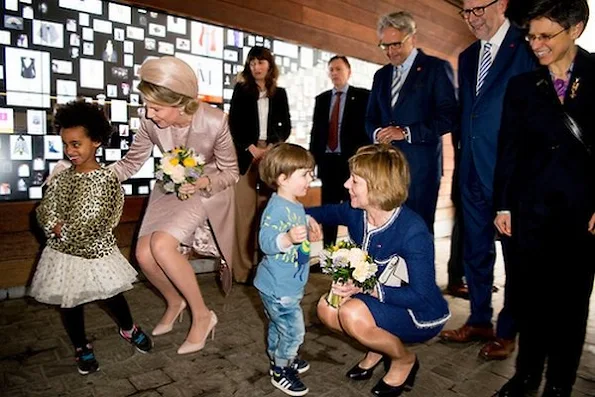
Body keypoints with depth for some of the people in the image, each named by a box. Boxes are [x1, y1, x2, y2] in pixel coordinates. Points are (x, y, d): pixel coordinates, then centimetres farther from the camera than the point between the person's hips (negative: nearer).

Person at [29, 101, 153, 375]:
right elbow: (46, 213, -4)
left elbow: (88, 226, -19)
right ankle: (81, 348, 37)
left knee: (112, 297, 10)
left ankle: (128, 329, 40)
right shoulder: (61, 175, 0)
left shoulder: (105, 178, -16)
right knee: (70, 303, 15)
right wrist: (59, 227, -20)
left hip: (96, 252, -4)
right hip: (62, 253, 4)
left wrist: (62, 229, -12)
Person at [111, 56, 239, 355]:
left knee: (161, 245, -25)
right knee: (144, 254, -8)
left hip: (206, 190, -5)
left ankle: (202, 315, -4)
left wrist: (202, 182, -32)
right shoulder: (150, 122, -17)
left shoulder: (215, 122, -27)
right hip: (170, 189, 5)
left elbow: (230, 173, -13)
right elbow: (130, 164, -3)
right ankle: (174, 301, 25)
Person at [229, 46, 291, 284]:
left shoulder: (279, 94, 14)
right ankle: (243, 268, -1)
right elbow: (233, 124, 3)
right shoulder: (241, 90, 10)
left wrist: (272, 147, -6)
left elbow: (286, 126, 11)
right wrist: (252, 149, -9)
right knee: (245, 211, -6)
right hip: (246, 154, -1)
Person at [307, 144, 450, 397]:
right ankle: (380, 345, 14)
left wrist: (366, 288, -32)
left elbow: (420, 296, -26)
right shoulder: (355, 213, -11)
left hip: (422, 315, -6)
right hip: (380, 299, 7)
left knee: (353, 314, -29)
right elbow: (326, 212, 11)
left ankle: (404, 359, 2)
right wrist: (304, 215, -11)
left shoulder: (413, 231, -31)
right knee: (326, 308, -13)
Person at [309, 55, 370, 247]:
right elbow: (316, 130, 15)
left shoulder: (363, 96, 1)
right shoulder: (322, 99, 15)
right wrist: (313, 158, 7)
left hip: (352, 161, -4)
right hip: (328, 162, 5)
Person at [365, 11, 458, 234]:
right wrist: (376, 133, -3)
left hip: (420, 165, -5)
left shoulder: (437, 68, 0)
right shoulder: (381, 75, 19)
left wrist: (406, 132, -16)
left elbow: (448, 117, -8)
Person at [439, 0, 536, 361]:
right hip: (473, 172, 7)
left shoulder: (527, 47, -7)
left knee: (515, 255, 8)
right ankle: (480, 321, 31)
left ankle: (507, 332, 23)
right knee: (476, 252, 14)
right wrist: (463, 163, 9)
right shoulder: (467, 57, 14)